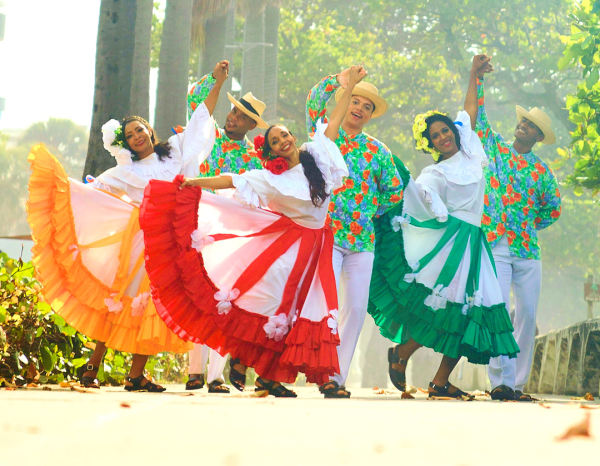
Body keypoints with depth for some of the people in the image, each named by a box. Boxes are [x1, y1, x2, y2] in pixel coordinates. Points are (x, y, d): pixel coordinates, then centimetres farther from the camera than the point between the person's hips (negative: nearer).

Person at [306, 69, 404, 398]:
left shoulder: (377, 151, 13)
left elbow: (395, 191, 20)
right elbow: (315, 102, -13)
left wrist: (370, 210, 10)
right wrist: (339, 81, -25)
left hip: (362, 239, 4)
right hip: (326, 233, -4)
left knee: (356, 309, 0)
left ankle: (338, 378, 6)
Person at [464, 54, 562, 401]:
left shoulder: (542, 171, 12)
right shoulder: (495, 148, 9)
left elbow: (554, 209, 22)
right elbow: (473, 116, 1)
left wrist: (529, 226, 11)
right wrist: (475, 78, -9)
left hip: (527, 250, 3)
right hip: (494, 246, -3)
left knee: (527, 315, 0)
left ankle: (518, 383, 7)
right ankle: (501, 382, -15)